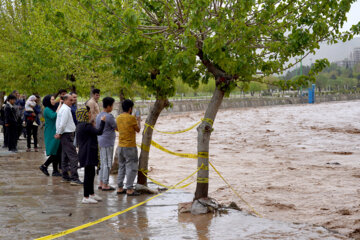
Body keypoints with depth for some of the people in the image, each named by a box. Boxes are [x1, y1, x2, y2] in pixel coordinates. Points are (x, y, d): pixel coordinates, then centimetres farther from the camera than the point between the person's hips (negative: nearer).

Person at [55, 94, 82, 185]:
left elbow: (61, 124, 18)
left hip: (65, 136, 11)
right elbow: (62, 124, -19)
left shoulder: (63, 108, 17)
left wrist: (58, 133, 13)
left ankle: (65, 177, 23)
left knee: (65, 156, 15)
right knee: (73, 157, -12)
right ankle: (74, 179, -15)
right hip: (67, 135, -11)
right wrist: (59, 133, -8)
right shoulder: (65, 109, -15)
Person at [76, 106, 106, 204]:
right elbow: (99, 132, -22)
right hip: (88, 154, -11)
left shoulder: (80, 126, 13)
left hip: (86, 154, 11)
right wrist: (102, 122, -11)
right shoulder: (86, 126, -19)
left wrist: (92, 126, 19)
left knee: (91, 173, 20)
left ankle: (91, 194, 31)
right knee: (89, 174, -6)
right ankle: (86, 197, -3)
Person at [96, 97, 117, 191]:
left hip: (101, 142, 9)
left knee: (103, 163, 14)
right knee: (107, 164, -4)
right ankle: (105, 184, -1)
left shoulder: (99, 116, 12)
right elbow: (117, 128, -12)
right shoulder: (109, 116, -16)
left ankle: (101, 183, 18)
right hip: (107, 143, -9)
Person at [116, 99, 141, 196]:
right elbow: (138, 130, -5)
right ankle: (129, 189, -5)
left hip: (120, 147, 7)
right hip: (130, 147, -7)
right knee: (131, 168, -2)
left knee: (121, 167, 15)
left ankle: (120, 188, 17)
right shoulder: (131, 118, -14)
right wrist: (138, 121, 15)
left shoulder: (118, 118, 7)